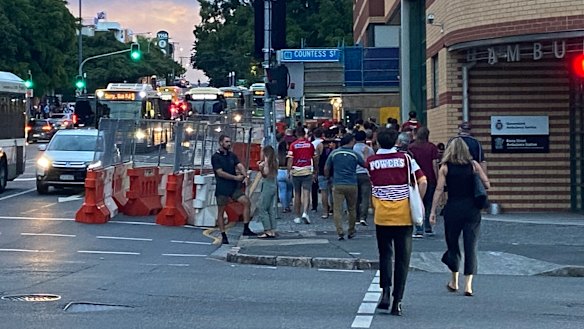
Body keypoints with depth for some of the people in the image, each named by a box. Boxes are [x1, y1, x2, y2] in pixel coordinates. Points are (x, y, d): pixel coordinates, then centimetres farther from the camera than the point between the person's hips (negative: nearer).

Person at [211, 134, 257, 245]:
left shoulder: (232, 155, 12)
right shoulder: (215, 157, -5)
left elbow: (240, 166, 0)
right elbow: (220, 173, -13)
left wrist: (245, 175, -20)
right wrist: (236, 177, -14)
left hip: (234, 187, 5)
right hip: (222, 188, -5)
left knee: (246, 201, -12)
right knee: (221, 211, 1)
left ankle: (246, 229, -7)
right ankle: (223, 236, 9)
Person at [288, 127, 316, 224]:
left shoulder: (293, 145, -3)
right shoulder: (310, 145, 2)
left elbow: (290, 159, -7)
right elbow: (314, 159, 9)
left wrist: (289, 171, -2)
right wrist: (315, 171, 19)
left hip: (296, 171, 0)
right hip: (307, 171, 0)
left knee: (297, 194, 9)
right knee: (306, 193, -4)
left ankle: (298, 217, 12)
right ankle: (305, 212, -24)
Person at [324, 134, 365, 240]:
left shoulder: (334, 153, 1)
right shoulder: (355, 155, -2)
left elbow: (326, 169, 6)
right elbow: (365, 165, 12)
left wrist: (328, 177, 24)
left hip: (337, 184, 0)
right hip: (352, 185, 0)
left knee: (337, 209, -1)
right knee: (352, 209, 15)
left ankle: (340, 232, -11)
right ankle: (351, 232, 23)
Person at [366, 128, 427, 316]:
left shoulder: (371, 162, 1)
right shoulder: (405, 158, -1)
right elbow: (422, 181, -4)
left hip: (381, 216, 1)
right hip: (403, 215, -1)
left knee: (385, 254, 17)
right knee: (402, 258, 6)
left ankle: (385, 292, -1)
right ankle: (397, 301, 3)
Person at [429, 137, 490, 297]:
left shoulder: (445, 167, 1)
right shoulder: (473, 165, 3)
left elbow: (439, 190, -4)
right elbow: (487, 185, 2)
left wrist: (433, 211, -2)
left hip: (452, 209, 0)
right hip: (472, 210, 0)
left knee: (452, 245, 14)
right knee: (470, 246, 1)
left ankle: (454, 282, 26)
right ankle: (468, 284, -7)